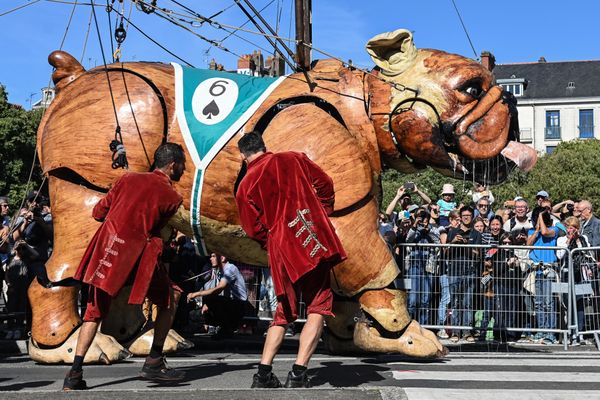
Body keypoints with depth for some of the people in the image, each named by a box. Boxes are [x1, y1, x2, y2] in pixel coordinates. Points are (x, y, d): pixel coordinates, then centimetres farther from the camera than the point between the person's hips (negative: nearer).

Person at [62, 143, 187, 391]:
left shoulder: (129, 179, 12)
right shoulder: (173, 197, 4)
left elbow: (98, 212, 14)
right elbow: (155, 228, 8)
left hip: (107, 245, 4)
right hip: (138, 252, -4)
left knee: (95, 310, 13)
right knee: (167, 302, 17)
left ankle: (75, 374, 6)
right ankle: (154, 363, 13)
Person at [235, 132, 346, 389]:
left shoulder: (246, 185, 7)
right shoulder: (294, 159, 7)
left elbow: (253, 228, 5)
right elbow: (325, 183, 8)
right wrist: (324, 213, 21)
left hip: (281, 251, 2)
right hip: (314, 241, -2)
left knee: (285, 311, 16)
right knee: (318, 306, 2)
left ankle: (263, 373, 12)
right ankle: (298, 374, -7)